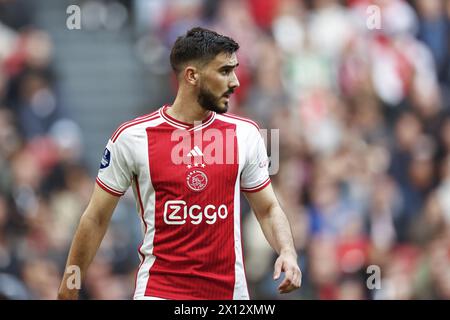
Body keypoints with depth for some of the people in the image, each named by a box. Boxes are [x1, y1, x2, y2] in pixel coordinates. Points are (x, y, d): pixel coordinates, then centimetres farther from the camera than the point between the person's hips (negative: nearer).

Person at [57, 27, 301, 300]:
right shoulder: (132, 137, -5)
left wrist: (288, 251, -7)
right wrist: (68, 291, 5)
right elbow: (96, 218, 3)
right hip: (158, 290, -3)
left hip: (230, 289, 4)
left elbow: (269, 209, 13)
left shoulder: (245, 133, 4)